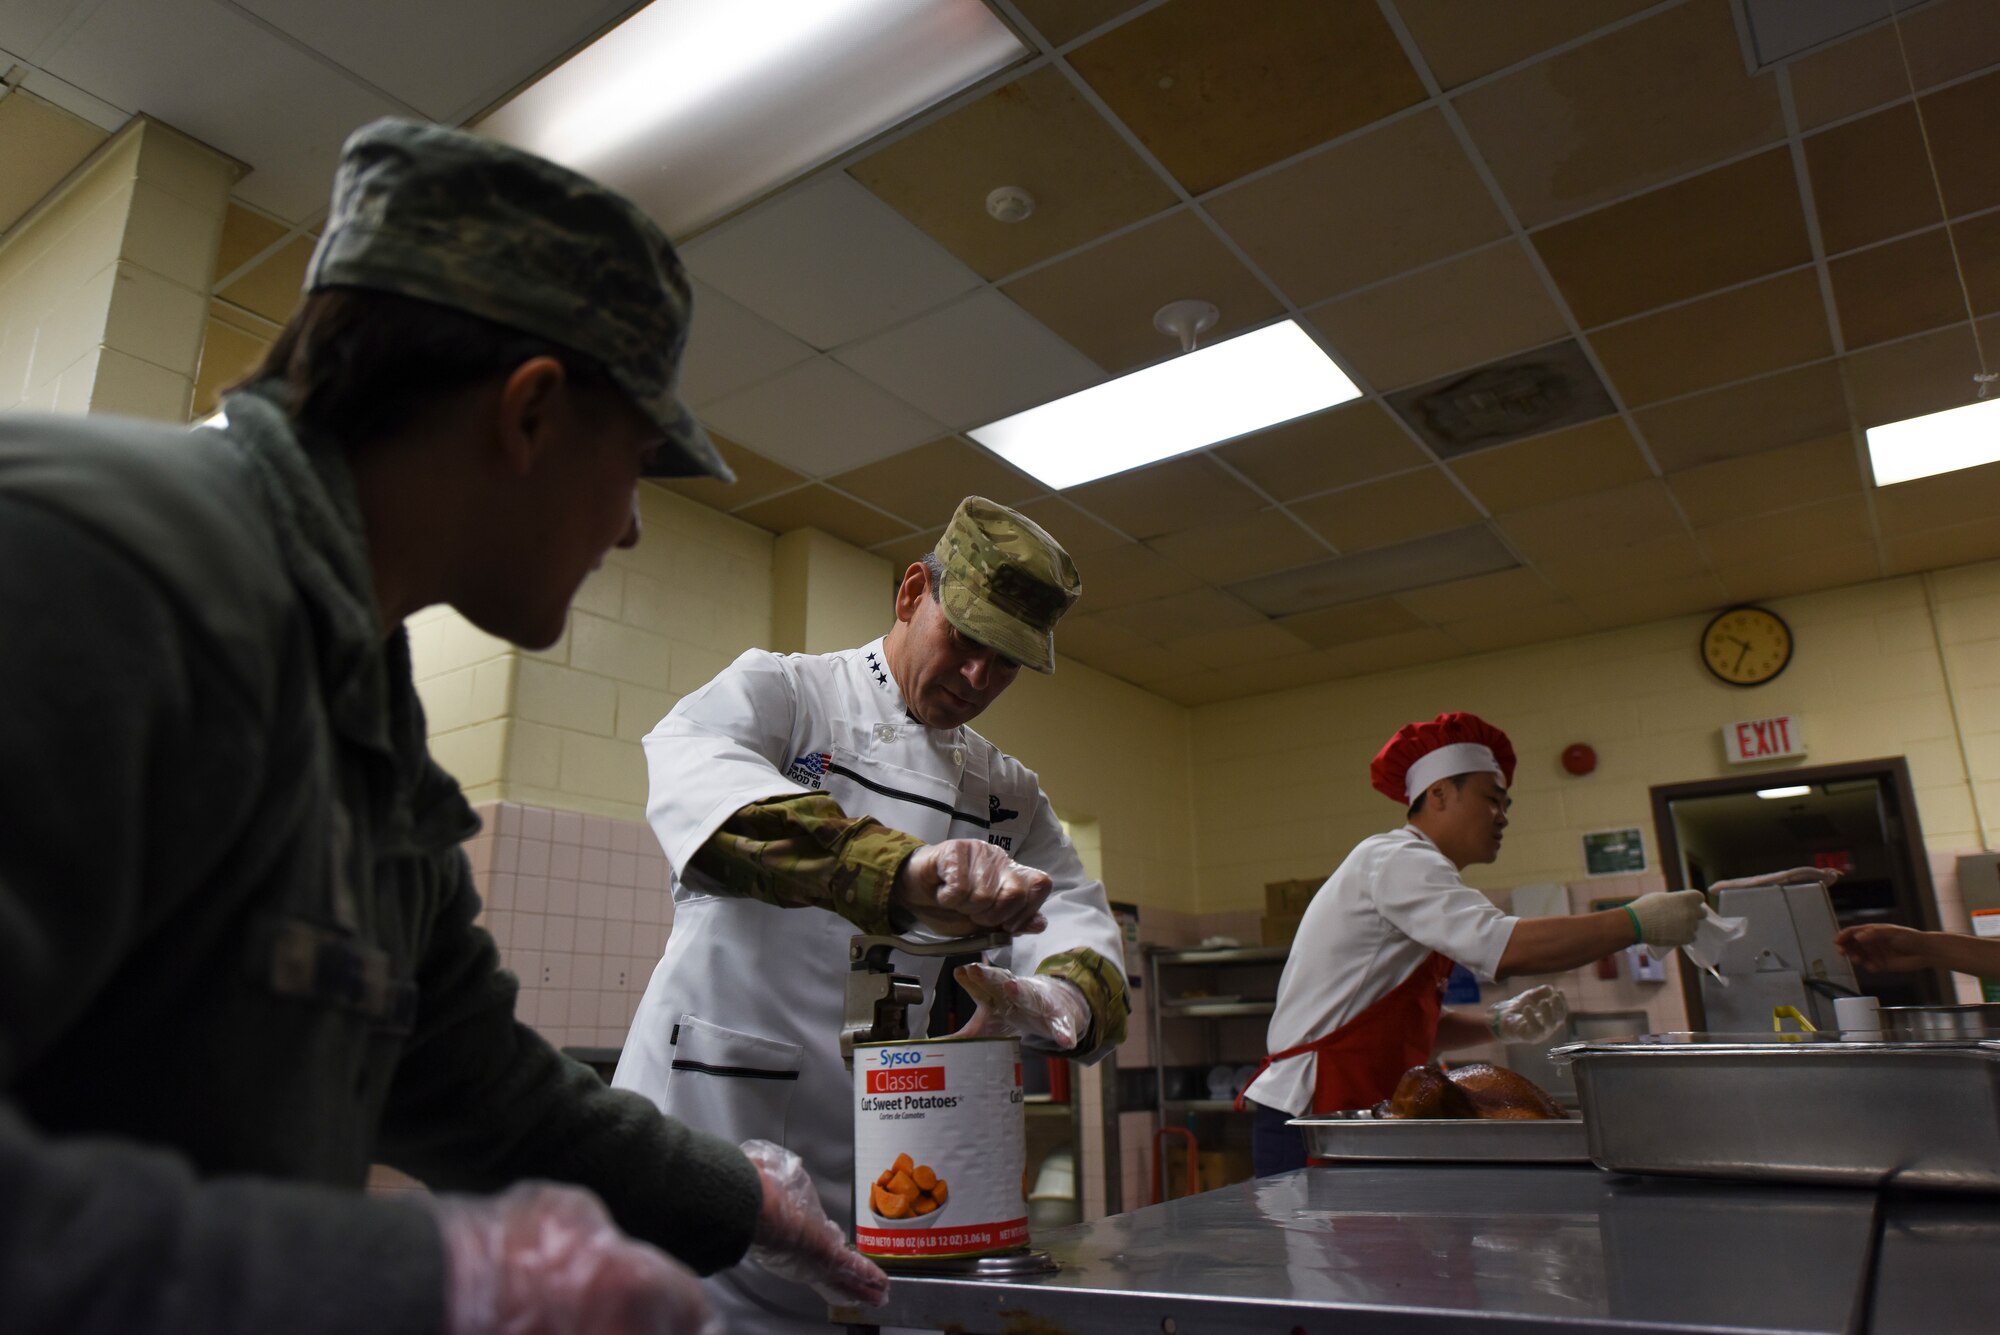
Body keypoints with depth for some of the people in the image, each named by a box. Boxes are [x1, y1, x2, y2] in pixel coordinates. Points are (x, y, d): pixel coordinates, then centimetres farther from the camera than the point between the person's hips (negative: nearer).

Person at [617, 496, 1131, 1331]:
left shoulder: (1010, 794, 14)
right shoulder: (778, 692, -3)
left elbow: (1074, 911, 2)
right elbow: (693, 778, -25)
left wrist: (1063, 997, -24)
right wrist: (899, 865, -42)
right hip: (721, 1137, -5)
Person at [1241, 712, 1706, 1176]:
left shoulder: (1406, 870, 20)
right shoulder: (1394, 860, -12)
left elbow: (1414, 1025, 19)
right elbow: (1504, 948, -27)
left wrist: (1497, 1024, 3)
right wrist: (1636, 922, -19)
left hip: (1353, 1115, 10)